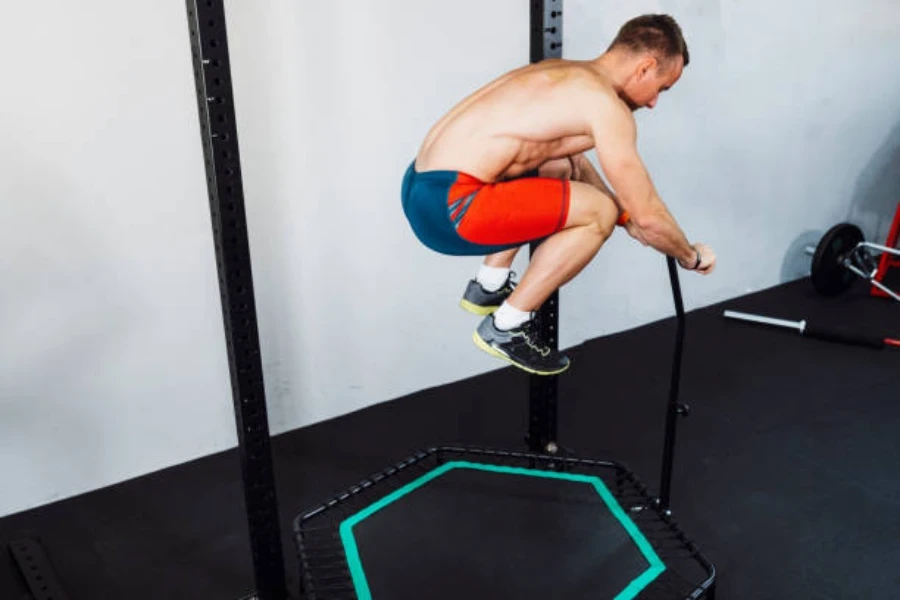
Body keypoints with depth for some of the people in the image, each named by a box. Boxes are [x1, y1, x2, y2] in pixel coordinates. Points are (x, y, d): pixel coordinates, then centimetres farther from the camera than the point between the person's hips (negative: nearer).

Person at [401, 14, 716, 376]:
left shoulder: (567, 75, 20)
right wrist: (691, 257, 13)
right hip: (447, 204, -10)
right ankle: (506, 328, 2)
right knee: (599, 212, -8)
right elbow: (648, 215, -6)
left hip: (423, 188, 10)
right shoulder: (605, 103, -9)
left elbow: (576, 162, 36)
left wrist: (627, 219, 35)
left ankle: (489, 286, 29)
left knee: (558, 168, 27)